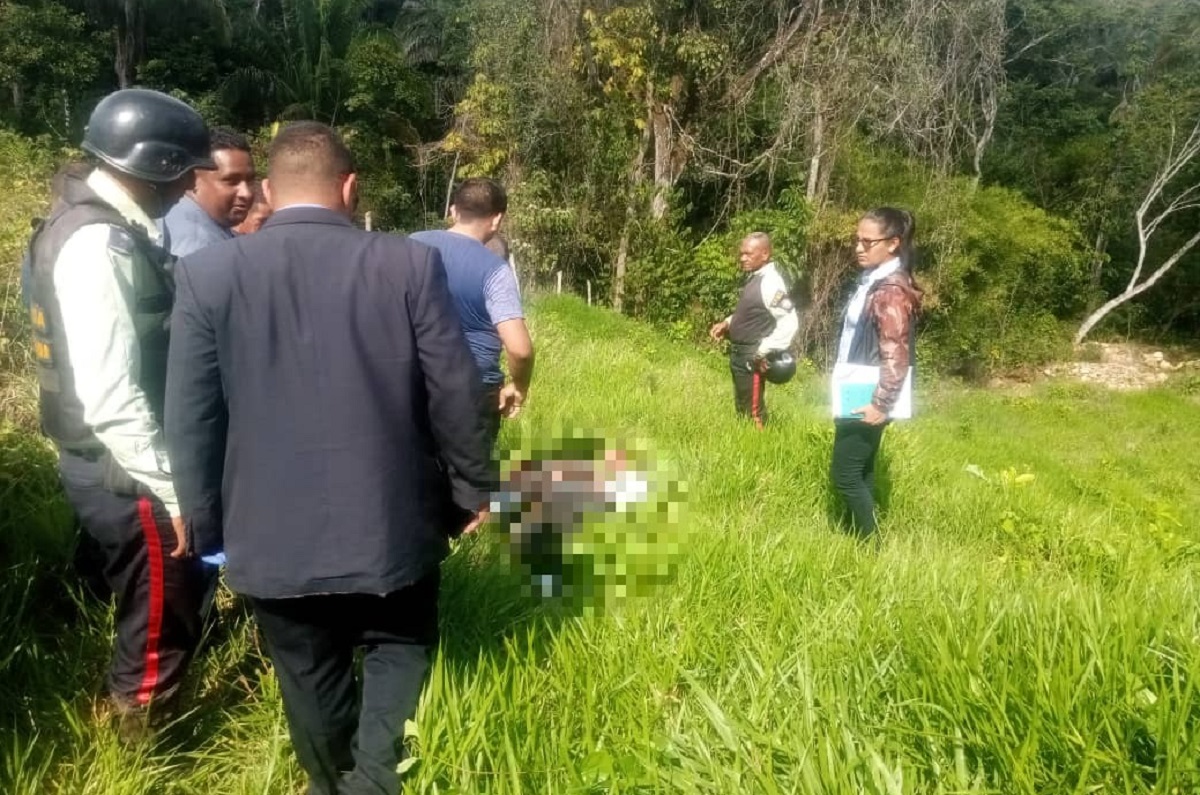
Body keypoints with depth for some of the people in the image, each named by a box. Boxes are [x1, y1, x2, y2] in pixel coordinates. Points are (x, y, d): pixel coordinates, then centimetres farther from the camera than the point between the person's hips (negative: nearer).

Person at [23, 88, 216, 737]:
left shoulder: (104, 225, 8)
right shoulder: (98, 245, -23)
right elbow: (111, 397, -28)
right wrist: (173, 492, -23)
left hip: (116, 462, 10)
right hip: (124, 473, -10)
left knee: (162, 606, 24)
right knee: (162, 624, 6)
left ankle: (136, 726, 43)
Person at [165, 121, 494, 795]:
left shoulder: (207, 273, -7)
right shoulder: (412, 264, -10)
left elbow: (190, 419, -4)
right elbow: (456, 394, -8)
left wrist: (208, 527, 8)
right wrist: (473, 489, 7)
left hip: (272, 535, 2)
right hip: (391, 524, -1)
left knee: (312, 678, 20)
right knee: (400, 651, 21)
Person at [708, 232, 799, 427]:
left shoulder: (770, 282, -21)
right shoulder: (756, 278, 8)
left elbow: (789, 322, -27)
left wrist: (764, 351, -24)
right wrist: (727, 323, 8)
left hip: (752, 358, -10)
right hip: (740, 355, 10)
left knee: (753, 413, 2)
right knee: (741, 409, 21)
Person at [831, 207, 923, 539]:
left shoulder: (891, 290, -21)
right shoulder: (874, 281, 10)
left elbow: (896, 355, -24)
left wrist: (881, 405, -20)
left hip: (866, 401, -10)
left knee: (844, 474, -2)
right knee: (860, 472, 16)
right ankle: (863, 540, 26)